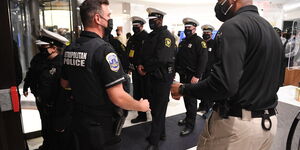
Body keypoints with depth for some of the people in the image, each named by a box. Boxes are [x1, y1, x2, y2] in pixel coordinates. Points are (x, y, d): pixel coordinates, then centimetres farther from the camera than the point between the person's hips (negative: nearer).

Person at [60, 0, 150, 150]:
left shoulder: (69, 49, -1)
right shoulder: (104, 49, -24)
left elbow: (64, 83, 13)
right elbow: (118, 97, -27)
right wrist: (141, 106, -10)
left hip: (77, 119, 7)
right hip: (101, 125, -6)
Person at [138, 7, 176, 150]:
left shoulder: (166, 36, -14)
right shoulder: (151, 36, 13)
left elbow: (161, 59, -25)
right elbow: (144, 55, 15)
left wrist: (145, 68, -12)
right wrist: (140, 65, -6)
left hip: (163, 78, -8)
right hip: (152, 77, 9)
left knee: (158, 109, 1)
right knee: (154, 106, 17)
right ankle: (161, 133, 36)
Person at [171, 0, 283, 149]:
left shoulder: (234, 26, -18)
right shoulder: (271, 30, 12)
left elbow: (223, 83, -29)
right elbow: (274, 81, 18)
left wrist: (183, 89, -16)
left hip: (236, 123, -9)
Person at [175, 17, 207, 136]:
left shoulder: (199, 41, -10)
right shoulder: (183, 42, 15)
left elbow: (203, 60, -18)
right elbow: (178, 58, 18)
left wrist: (197, 76, -24)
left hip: (192, 76, -7)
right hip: (183, 75, 7)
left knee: (191, 100, -1)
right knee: (185, 97, 16)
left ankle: (190, 125, 9)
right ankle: (188, 117, 33)